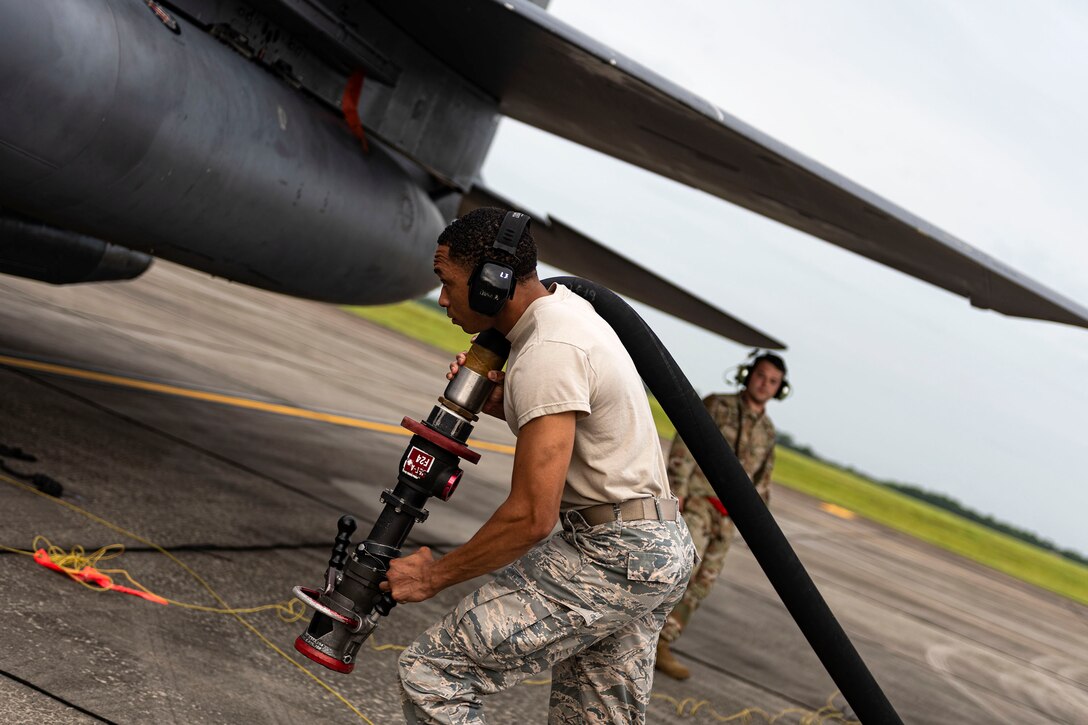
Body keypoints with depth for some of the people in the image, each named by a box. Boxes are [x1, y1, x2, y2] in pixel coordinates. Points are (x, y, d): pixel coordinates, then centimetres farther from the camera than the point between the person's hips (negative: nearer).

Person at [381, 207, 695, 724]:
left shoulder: (548, 352, -20)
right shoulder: (567, 304, 10)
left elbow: (532, 517, -24)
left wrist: (434, 575, -12)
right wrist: (498, 403, 6)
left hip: (608, 559, -10)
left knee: (431, 671, -13)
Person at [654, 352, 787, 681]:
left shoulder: (767, 430, 13)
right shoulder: (716, 405, -4)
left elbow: (762, 478, 19)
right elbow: (684, 445, -10)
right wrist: (677, 490, -19)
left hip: (726, 515, 6)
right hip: (697, 499, -6)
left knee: (700, 584, 3)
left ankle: (660, 645, 8)